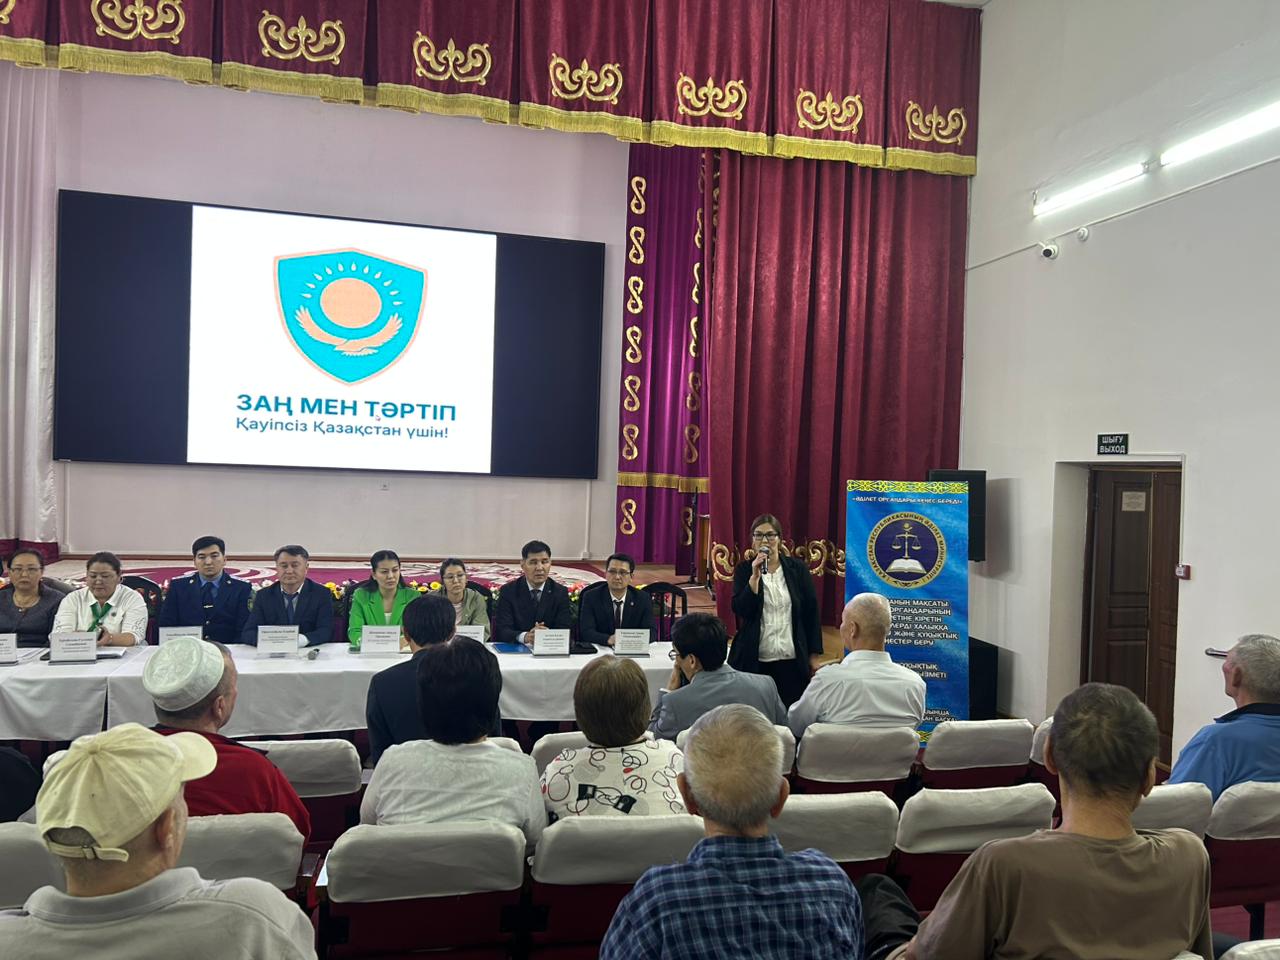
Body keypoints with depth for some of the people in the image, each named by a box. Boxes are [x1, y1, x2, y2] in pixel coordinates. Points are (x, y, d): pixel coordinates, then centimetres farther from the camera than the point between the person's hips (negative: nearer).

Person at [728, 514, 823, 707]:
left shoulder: (798, 569, 5)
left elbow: (812, 612, 6)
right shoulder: (744, 570, 4)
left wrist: (815, 655, 4)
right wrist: (755, 576, -15)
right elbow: (740, 610, -6)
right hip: (754, 660, 0)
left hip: (792, 660, 0)